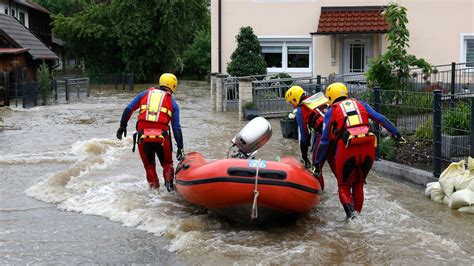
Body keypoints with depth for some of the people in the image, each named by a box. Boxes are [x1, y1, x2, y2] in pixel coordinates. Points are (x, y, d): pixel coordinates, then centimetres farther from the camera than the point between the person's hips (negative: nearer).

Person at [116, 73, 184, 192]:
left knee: (149, 164, 19)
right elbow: (176, 128, 6)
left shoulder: (145, 93, 15)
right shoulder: (172, 103, 11)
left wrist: (122, 126, 17)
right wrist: (180, 148, 7)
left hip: (143, 136, 1)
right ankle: (169, 182, 0)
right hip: (161, 137, -1)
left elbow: (128, 109, 9)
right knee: (167, 163, 19)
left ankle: (153, 186, 16)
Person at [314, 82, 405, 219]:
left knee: (344, 186, 14)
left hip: (347, 151, -3)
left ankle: (349, 208, -11)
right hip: (368, 149, 3)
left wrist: (318, 162, 15)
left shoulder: (331, 111, 12)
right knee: (358, 185, 23)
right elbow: (381, 119, 13)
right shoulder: (360, 104, 20)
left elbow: (325, 140, 10)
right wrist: (396, 134, 16)